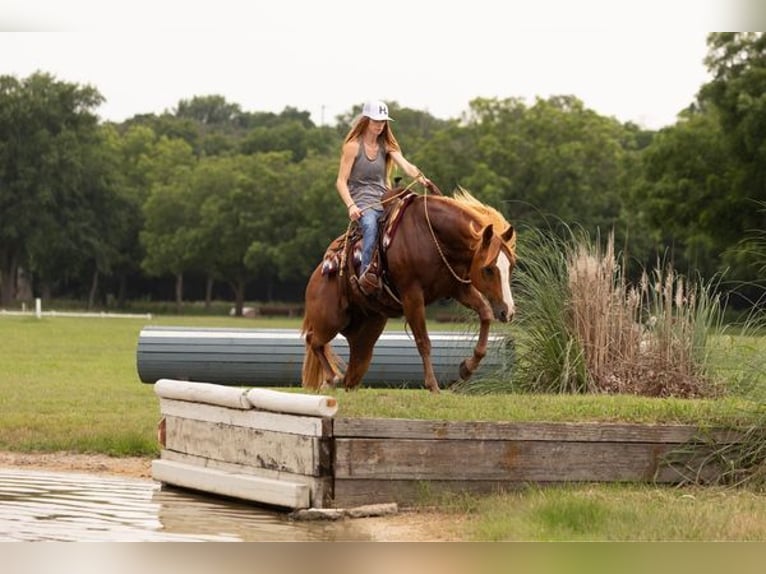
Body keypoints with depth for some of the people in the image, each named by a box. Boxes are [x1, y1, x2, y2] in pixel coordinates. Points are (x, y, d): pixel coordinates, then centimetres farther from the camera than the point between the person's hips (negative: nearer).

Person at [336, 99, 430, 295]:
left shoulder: (387, 146, 15)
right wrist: (351, 206, -20)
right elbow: (341, 182, -3)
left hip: (384, 201, 5)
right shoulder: (353, 146, 1)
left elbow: (406, 165, -3)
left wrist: (420, 178, -26)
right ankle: (366, 275, -45)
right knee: (370, 225, -38)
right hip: (362, 203, -5)